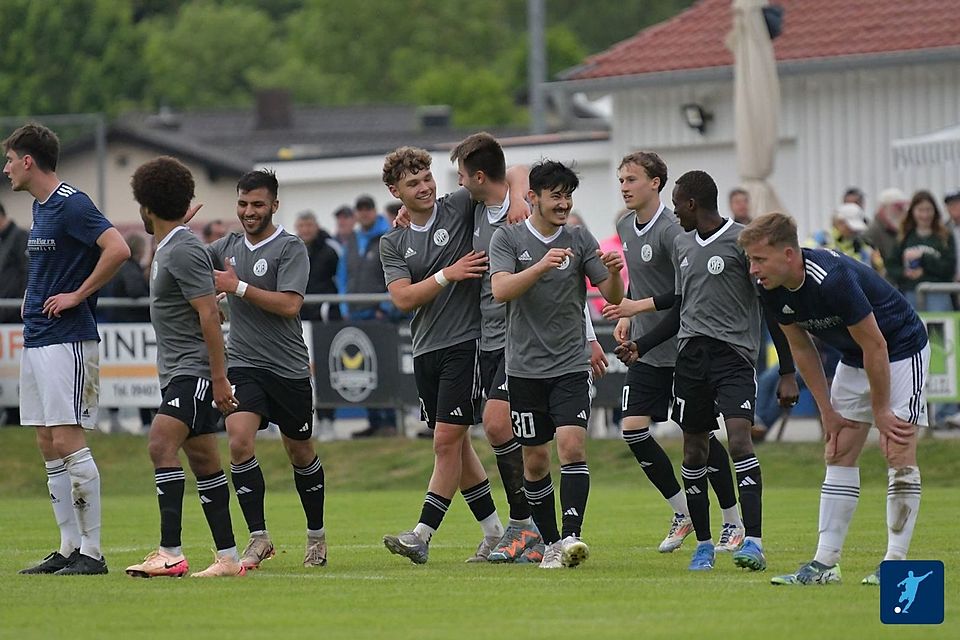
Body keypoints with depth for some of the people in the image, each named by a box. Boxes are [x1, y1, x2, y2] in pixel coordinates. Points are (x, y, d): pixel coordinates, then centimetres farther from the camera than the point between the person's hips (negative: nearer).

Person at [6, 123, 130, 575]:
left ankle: (91, 551, -9)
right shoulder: (40, 207, 16)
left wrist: (78, 296, -17)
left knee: (68, 442, -11)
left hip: (68, 340, -10)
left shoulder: (71, 204, -13)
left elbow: (118, 250, -24)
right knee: (48, 448, 8)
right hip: (36, 339, 10)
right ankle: (68, 548, 12)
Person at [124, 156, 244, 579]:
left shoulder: (183, 251, -15)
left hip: (195, 371, -10)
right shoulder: (166, 248, 16)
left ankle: (171, 553, -27)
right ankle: (228, 557, 13)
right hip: (177, 371, 10)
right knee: (203, 462, 10)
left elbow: (209, 315, -20)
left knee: (162, 444, -22)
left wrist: (219, 377, -22)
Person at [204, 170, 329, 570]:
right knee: (239, 442, -17)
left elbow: (290, 304, -18)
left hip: (289, 369, -3)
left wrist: (238, 287, -18)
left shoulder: (290, 248, -7)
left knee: (300, 453, 10)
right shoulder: (228, 246, 9)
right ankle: (258, 538, -12)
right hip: (243, 365, 3)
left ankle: (316, 536, 29)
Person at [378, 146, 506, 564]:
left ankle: (422, 536, -11)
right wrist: (448, 274, -14)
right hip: (426, 350, 6)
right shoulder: (393, 244, 10)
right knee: (454, 444, 11)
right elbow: (402, 298, -4)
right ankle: (495, 533, 21)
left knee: (447, 441, -10)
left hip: (466, 341, -6)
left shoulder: (460, 208, -1)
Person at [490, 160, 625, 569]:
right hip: (525, 367, 0)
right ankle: (551, 544, 17)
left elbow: (613, 297, 3)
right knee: (535, 460, 5)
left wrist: (614, 274, -20)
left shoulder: (579, 240, 3)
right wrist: (541, 266, -30)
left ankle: (571, 536, -25)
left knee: (572, 445, -18)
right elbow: (501, 290, -16)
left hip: (570, 366, 0)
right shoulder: (508, 239, 0)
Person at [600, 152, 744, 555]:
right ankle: (683, 512, 13)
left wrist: (638, 307, -24)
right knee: (633, 430, -2)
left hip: (682, 350, -8)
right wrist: (625, 317, 11)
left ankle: (734, 522, 10)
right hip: (646, 350, 8)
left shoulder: (670, 230, -17)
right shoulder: (625, 228, 8)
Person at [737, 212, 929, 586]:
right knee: (839, 455, 3)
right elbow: (801, 348, 3)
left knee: (899, 454, -13)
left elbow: (875, 346, -27)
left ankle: (896, 564, -11)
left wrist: (880, 410, -18)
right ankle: (825, 564, 2)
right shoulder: (771, 290, -11)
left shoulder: (834, 280, -35)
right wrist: (827, 410, 2)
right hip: (853, 360, 8)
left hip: (900, 351, -8)